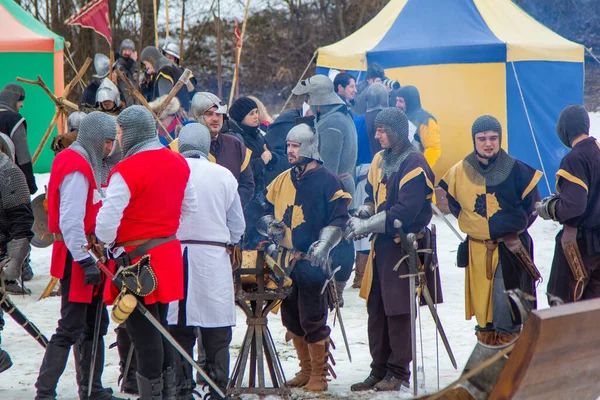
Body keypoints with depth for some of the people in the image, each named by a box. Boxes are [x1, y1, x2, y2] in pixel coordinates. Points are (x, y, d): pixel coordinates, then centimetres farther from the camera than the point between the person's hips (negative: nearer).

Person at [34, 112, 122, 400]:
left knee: (94, 325, 14)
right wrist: (85, 260, -25)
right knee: (71, 328, -9)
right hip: (76, 259, -10)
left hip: (86, 255, 10)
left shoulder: (85, 162, 14)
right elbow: (70, 220, -24)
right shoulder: (76, 168, -18)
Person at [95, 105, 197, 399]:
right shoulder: (178, 163, 4)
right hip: (169, 252, 8)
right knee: (159, 324, 18)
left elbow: (107, 222, -21)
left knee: (142, 329, 0)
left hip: (136, 257, -8)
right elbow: (190, 206, 17)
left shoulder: (125, 171, -20)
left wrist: (105, 243, -1)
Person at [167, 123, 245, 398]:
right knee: (217, 331, 5)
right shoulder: (224, 176, 1)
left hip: (174, 255, 0)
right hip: (214, 259, 0)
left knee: (179, 328, 4)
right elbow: (237, 226, 6)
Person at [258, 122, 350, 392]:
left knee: (312, 319, -7)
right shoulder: (282, 180, 14)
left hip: (312, 261, -7)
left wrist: (323, 245, -19)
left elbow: (338, 220, -7)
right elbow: (266, 210, 21)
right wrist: (269, 224, -1)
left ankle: (319, 375, 0)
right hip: (286, 259, 7)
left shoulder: (326, 180, -4)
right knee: (292, 318, 11)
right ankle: (306, 370, 23)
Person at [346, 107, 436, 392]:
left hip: (403, 246, -8)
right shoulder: (380, 160, 13)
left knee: (398, 310, -4)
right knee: (376, 308, 10)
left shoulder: (414, 164, -13)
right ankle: (379, 370, 17)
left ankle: (399, 372, 4)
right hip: (381, 245, 8)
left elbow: (404, 212, -20)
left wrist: (365, 226, -18)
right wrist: (363, 213, 1)